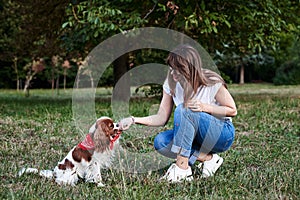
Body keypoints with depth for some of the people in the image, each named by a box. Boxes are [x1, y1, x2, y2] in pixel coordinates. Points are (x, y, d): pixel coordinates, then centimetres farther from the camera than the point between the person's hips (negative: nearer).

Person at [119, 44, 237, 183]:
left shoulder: (212, 83, -19)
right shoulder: (171, 83, -5)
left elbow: (232, 110, -10)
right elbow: (162, 118, -6)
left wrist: (205, 107, -25)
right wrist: (134, 120, -20)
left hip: (222, 134, -6)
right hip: (195, 136, 6)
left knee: (183, 109, -31)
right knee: (160, 142, -22)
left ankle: (182, 167, -30)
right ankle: (207, 158, -12)